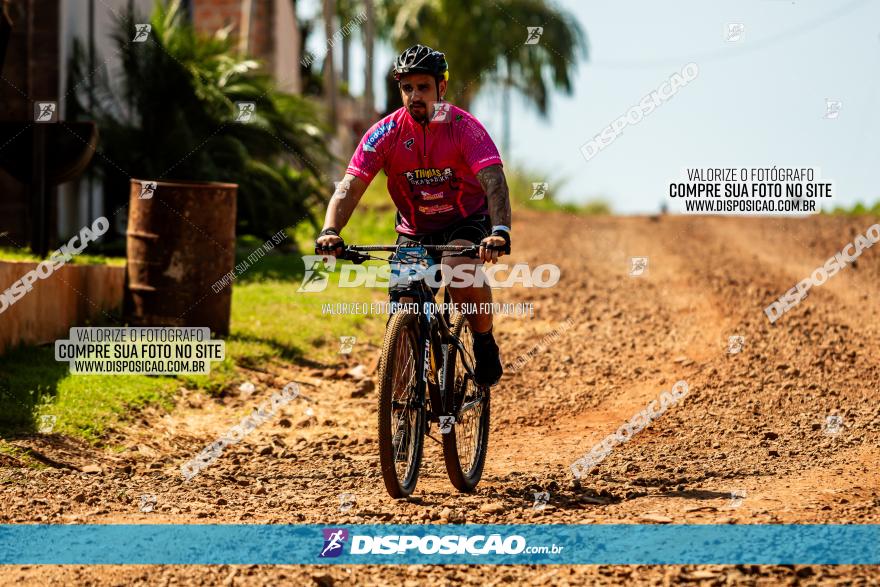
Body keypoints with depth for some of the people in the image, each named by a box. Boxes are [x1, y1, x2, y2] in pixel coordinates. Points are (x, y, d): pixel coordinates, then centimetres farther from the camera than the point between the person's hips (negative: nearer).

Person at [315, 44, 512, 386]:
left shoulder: (463, 127, -19)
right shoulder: (386, 133, -13)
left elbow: (493, 181, -32)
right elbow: (350, 187, -20)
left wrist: (500, 231, -50)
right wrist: (330, 232, -39)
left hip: (467, 223, -2)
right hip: (414, 230, 2)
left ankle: (484, 342, -8)